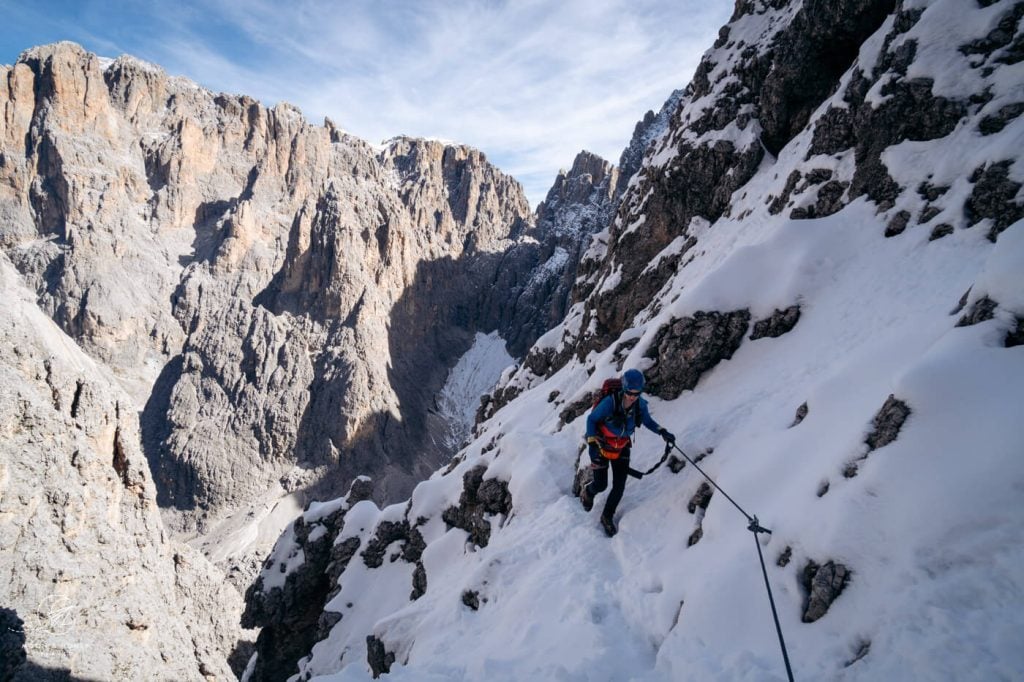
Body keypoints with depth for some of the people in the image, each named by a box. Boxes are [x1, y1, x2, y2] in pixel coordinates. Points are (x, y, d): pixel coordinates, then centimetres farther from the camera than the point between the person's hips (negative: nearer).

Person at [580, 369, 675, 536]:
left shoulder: (640, 405, -17)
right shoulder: (610, 402, -31)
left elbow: (647, 421, 3)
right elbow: (591, 419, -17)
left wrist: (662, 431, -14)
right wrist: (592, 444, -21)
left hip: (622, 448, 4)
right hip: (602, 446, -3)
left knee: (619, 487, 2)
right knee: (601, 485, 0)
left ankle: (607, 517, 29)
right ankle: (588, 492, 39)